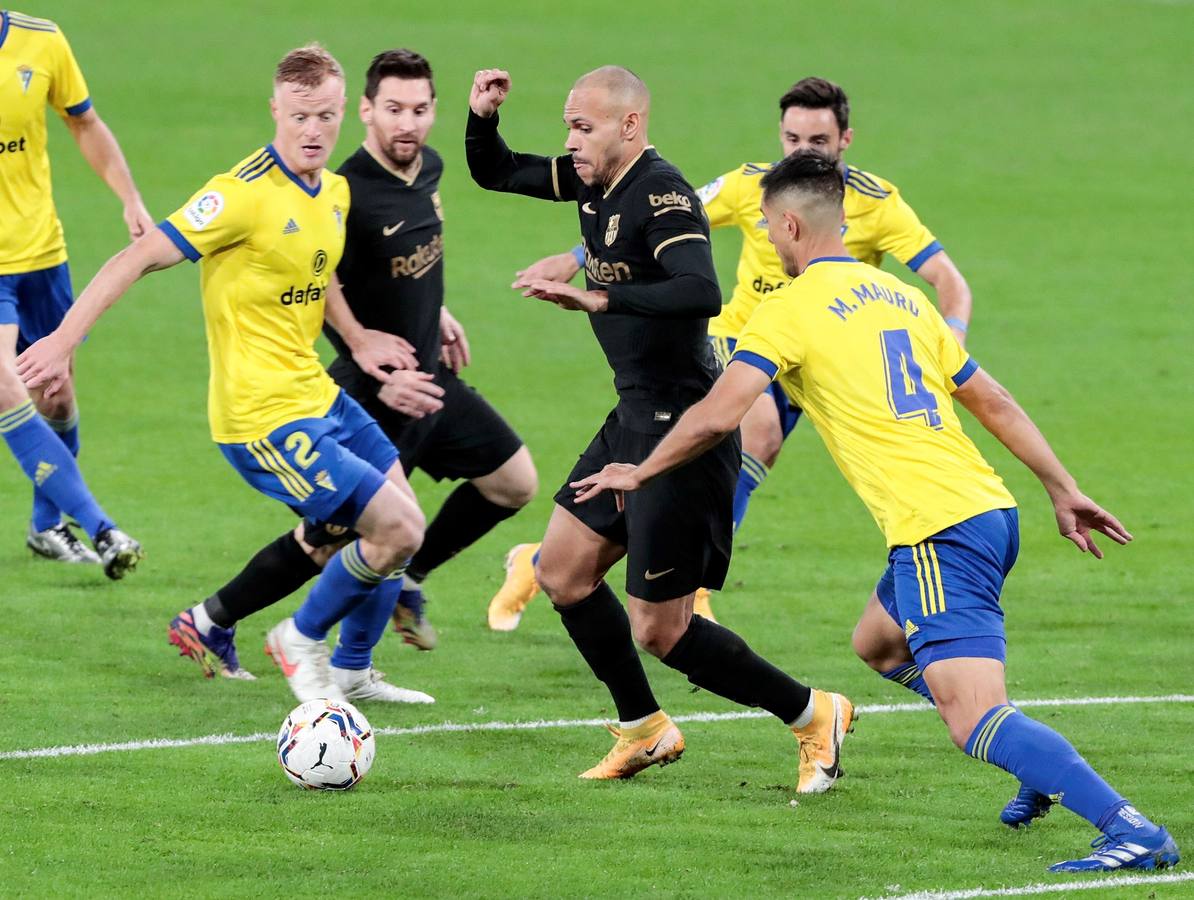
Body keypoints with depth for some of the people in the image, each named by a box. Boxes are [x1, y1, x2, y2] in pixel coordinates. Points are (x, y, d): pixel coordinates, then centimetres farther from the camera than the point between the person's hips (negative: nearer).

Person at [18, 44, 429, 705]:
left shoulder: (334, 193, 6)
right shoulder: (245, 194, -21)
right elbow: (141, 257, -22)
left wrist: (356, 339, 15)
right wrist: (63, 341, -26)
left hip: (318, 396, 9)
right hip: (263, 418, -9)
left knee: (403, 516, 17)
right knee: (399, 527, -11)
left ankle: (353, 675, 32)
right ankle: (301, 643, 10)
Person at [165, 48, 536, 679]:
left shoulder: (429, 168, 1)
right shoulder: (346, 195, -26)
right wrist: (377, 378, -28)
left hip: (430, 381, 8)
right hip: (372, 398, -8)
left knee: (514, 483, 13)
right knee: (328, 538, -3)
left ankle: (404, 580, 26)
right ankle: (208, 623, 13)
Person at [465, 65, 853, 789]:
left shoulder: (661, 193, -20)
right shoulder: (594, 181, 8)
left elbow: (702, 293, -35)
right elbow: (495, 174, 21)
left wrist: (601, 299, -38)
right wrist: (483, 118, 2)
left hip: (683, 427, -10)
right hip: (636, 419, 10)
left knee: (658, 631, -6)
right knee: (562, 570, 14)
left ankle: (814, 716, 9)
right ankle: (644, 730, 27)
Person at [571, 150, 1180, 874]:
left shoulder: (791, 309, -3)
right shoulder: (900, 295, 19)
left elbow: (718, 415, -11)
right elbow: (993, 402, 21)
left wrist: (639, 473, 4)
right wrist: (1064, 490, 25)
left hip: (937, 532, -8)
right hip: (992, 511, 8)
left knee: (977, 720, -15)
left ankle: (1131, 830, -31)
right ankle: (1044, 775, 29)